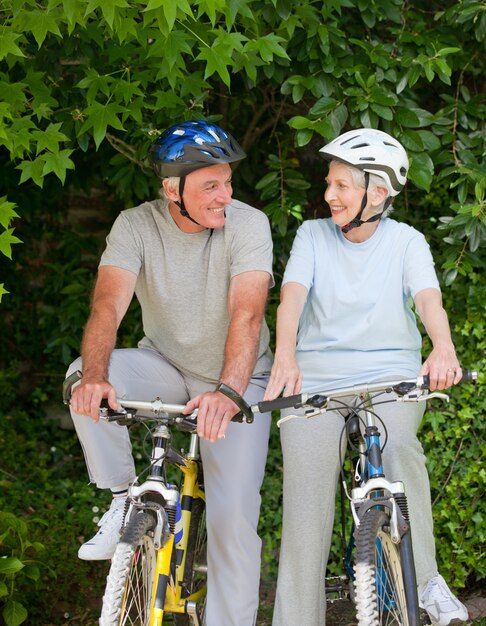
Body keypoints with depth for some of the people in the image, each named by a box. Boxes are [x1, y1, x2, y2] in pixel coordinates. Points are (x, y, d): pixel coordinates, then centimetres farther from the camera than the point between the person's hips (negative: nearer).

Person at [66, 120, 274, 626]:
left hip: (236, 381, -2)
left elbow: (247, 313, -31)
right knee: (84, 374, -28)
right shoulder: (136, 226, -13)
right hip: (166, 367, 2)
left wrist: (228, 393, -47)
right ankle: (123, 501, -11)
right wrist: (94, 376, -45)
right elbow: (109, 304, -25)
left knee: (234, 515, -14)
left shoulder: (248, 224, -18)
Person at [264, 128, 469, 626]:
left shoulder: (406, 242, 5)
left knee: (396, 447, -32)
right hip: (316, 375, 2)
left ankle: (424, 580, -18)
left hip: (389, 371, -1)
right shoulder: (313, 234, 8)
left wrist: (443, 348, -36)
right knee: (308, 479, -15)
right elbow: (292, 295, -9)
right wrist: (284, 356, -29)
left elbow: (428, 298, -13)